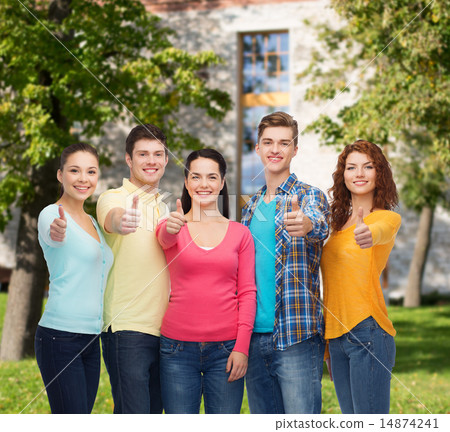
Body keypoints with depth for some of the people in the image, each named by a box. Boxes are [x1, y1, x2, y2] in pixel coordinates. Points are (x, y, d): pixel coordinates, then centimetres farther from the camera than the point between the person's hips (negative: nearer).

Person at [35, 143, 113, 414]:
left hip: (91, 340, 8)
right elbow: (51, 235, -33)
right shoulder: (52, 214, -8)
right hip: (60, 338, -8)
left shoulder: (92, 221, 16)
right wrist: (56, 231, -55)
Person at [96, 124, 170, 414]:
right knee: (134, 415, -13)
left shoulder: (162, 206, 17)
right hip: (127, 328, -7)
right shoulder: (115, 198, -5)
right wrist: (122, 222, -53)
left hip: (162, 329, 7)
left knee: (154, 411, 11)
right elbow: (112, 218, -31)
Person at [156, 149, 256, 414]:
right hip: (179, 347, 0)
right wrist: (171, 228, -44)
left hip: (226, 348, 1)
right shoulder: (173, 227, 5)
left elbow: (247, 293, 4)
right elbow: (165, 238, -19)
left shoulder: (240, 233, 7)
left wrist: (242, 347, -6)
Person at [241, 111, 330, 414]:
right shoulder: (250, 206, 15)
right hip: (254, 337, 6)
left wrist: (306, 225, -49)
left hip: (296, 337, -6)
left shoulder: (310, 196, -2)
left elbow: (320, 226, -26)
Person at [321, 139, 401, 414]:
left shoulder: (387, 217, -2)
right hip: (336, 337, 7)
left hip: (368, 332, -7)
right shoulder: (339, 224, 17)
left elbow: (381, 230, -28)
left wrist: (369, 235, -52)